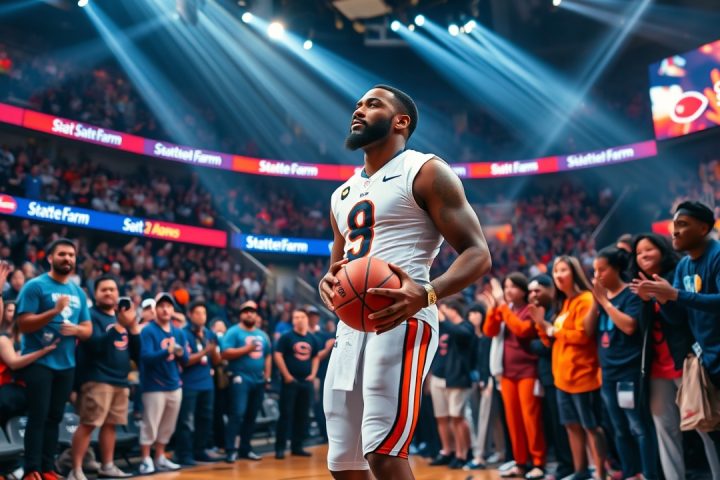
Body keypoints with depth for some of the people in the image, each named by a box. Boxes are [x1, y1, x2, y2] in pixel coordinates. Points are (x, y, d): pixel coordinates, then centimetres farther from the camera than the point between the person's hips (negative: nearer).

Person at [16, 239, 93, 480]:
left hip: (66, 364, 6)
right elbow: (23, 324, -13)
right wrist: (54, 311, -24)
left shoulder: (79, 292, 12)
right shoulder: (35, 286, -6)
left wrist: (76, 329, -9)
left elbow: (88, 329, 14)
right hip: (39, 362, -6)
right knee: (38, 416, -4)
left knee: (54, 417, 10)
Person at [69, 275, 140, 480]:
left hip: (120, 380, 7)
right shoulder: (91, 315, -4)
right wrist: (119, 326, -24)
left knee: (110, 424, 12)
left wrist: (133, 326, -3)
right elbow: (95, 345, -19)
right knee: (88, 424, -9)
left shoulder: (122, 316, 17)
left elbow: (136, 351, 13)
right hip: (97, 379, -7)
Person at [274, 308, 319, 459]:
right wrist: (286, 375, -14)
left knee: (302, 415, 8)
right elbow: (277, 355, -10)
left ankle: (297, 447, 17)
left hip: (306, 382, 5)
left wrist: (313, 374, 7)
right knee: (286, 414, -4)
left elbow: (316, 357, 21)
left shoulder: (311, 339, 11)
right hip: (290, 381, -5)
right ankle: (280, 448, 1)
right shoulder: (287, 337, -5)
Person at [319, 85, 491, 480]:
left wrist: (427, 294, -27)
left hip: (400, 322, -8)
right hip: (351, 326, 8)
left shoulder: (425, 171, 0)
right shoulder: (343, 194, 22)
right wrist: (328, 284, 2)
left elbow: (477, 254, -7)